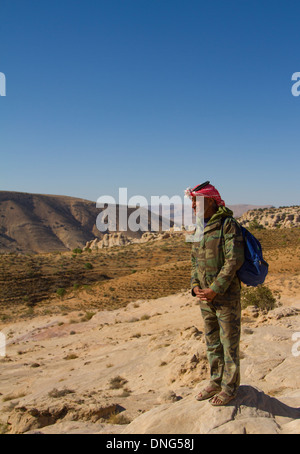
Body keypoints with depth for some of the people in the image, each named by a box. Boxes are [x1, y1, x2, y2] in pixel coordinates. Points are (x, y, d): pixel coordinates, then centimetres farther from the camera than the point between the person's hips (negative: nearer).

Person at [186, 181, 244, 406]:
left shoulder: (228, 225, -13)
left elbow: (235, 260, -20)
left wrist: (215, 290, -19)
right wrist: (195, 286, 0)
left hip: (226, 295, -7)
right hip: (206, 295, 7)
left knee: (229, 342, 6)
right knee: (212, 342, 16)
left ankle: (230, 386, 22)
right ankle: (216, 382, 31)